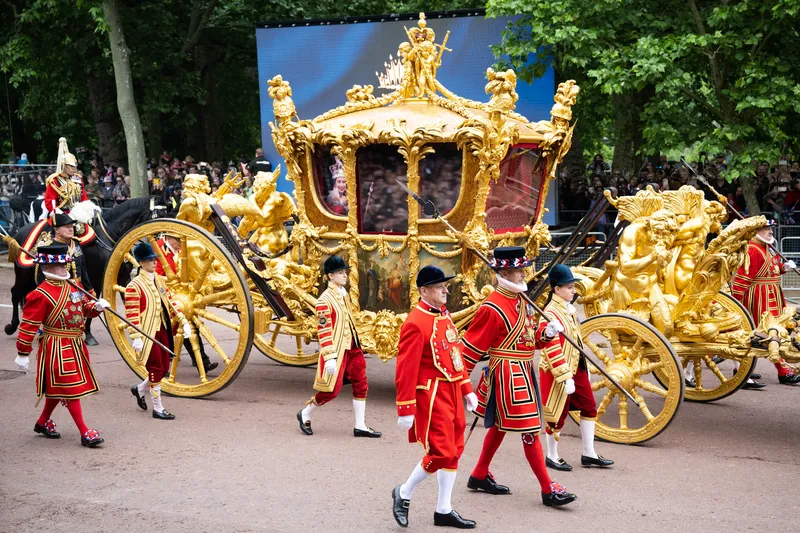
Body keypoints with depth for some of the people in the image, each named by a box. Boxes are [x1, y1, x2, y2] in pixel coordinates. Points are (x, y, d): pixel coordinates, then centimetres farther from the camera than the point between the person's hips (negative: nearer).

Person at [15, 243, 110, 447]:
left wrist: (96, 306, -6)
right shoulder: (41, 295, -16)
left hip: (75, 346, 8)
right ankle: (85, 432, -3)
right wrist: (22, 354, -15)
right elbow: (28, 325, -16)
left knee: (57, 388, 19)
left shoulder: (72, 285, 8)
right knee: (70, 388, -6)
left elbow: (84, 306, 18)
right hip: (57, 348, -8)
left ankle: (43, 422, 37)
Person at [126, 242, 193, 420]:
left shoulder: (159, 280, 10)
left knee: (164, 368, 12)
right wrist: (136, 338, -22)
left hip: (163, 331, 8)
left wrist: (183, 322, 7)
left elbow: (170, 302, 14)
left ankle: (140, 389, 36)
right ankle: (158, 408, 9)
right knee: (157, 369, -2)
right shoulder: (134, 286, -13)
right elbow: (132, 314, -17)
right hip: (148, 334, -8)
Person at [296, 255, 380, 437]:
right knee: (332, 389, -2)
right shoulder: (325, 300, -16)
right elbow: (323, 330, -19)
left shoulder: (344, 294, 10)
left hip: (351, 347, 8)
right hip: (337, 350, -8)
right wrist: (329, 358, -23)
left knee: (361, 384, 5)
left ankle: (360, 426, 12)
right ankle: (305, 414, 20)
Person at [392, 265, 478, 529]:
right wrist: (405, 410, -19)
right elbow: (406, 369, -18)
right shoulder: (416, 323, -16)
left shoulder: (445, 316, 11)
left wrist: (467, 389, 16)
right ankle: (403, 493, 13)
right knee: (441, 452, -9)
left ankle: (444, 510, 20)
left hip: (452, 392, 9)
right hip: (432, 396, -9)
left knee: (454, 451, 11)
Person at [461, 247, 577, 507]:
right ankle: (548, 490, -1)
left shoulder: (521, 299, 8)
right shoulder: (493, 308, -19)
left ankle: (479, 476, 32)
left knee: (500, 425, 19)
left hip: (523, 371, 10)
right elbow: (472, 345, -15)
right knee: (529, 430, -6)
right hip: (508, 374, -10)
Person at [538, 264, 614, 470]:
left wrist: (584, 366, 21)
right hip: (558, 372, -9)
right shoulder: (551, 314, -20)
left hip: (577, 368, 9)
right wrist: (565, 377, -25)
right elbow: (552, 350, -24)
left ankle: (589, 454, 20)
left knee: (589, 407, 11)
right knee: (557, 414, 3)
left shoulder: (569, 309, 9)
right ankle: (552, 456, 18)